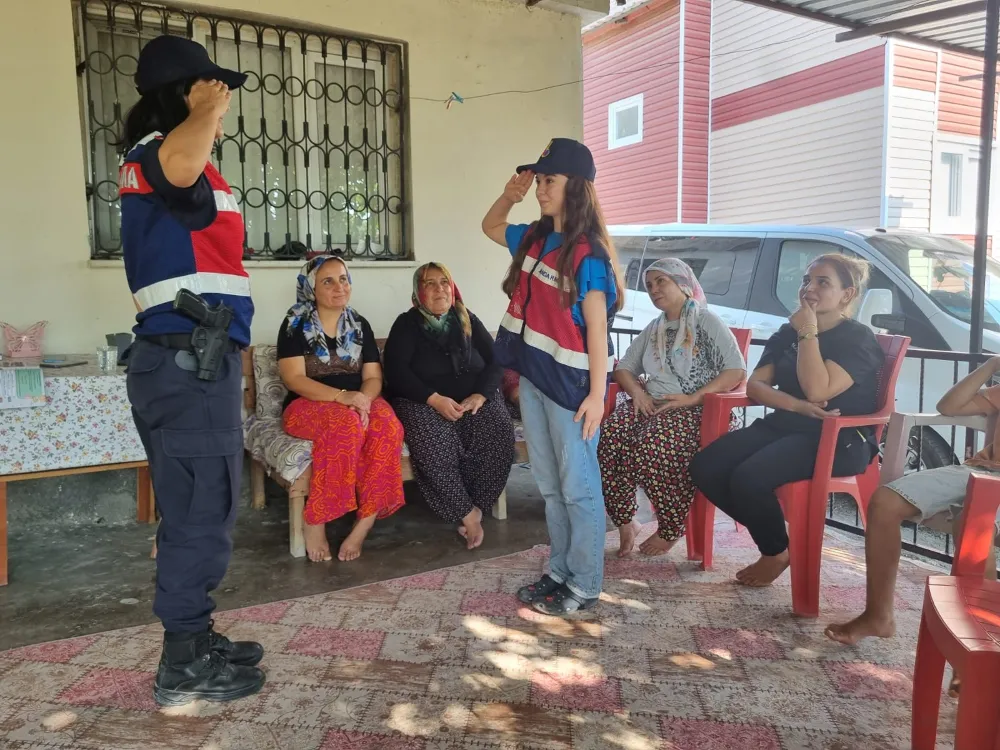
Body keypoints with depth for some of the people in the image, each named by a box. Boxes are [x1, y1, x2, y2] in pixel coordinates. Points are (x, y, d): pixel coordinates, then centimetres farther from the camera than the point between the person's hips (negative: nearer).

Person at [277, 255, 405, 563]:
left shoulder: (360, 325, 12)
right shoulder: (296, 324, 0)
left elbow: (374, 377, 7)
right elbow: (293, 378, -11)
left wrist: (364, 398, -18)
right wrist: (341, 396, -26)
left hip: (359, 402, 4)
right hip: (308, 405, -3)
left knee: (388, 426, -31)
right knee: (346, 424, -38)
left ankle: (365, 522, -29)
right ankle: (315, 522, -26)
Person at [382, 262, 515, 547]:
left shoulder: (468, 321, 13)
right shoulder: (406, 324, 4)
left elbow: (495, 361, 6)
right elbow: (396, 372, -8)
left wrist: (480, 395, -14)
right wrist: (435, 399, -21)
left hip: (474, 398, 3)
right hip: (423, 401, -2)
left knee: (499, 436, -28)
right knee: (435, 446, -34)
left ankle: (476, 508, -14)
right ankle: (468, 513, -18)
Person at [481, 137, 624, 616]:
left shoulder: (587, 254, -14)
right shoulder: (533, 239, 8)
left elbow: (597, 326, -16)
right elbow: (489, 227, 27)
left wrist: (596, 394, -19)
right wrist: (510, 195, 7)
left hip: (570, 384, -8)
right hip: (533, 379, 8)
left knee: (579, 487, 4)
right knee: (549, 486, 16)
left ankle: (585, 586, 17)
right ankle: (560, 572, 30)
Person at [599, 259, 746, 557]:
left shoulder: (707, 321, 2)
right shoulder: (653, 329, 23)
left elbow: (736, 371, -9)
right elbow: (623, 367, 20)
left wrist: (693, 397, -18)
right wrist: (637, 391, -4)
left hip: (692, 410, -6)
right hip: (649, 404, 6)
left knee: (653, 446, -37)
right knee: (608, 437, -26)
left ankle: (670, 530, -15)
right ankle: (625, 523, -13)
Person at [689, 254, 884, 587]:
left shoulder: (858, 338, -6)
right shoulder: (787, 332, 15)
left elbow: (817, 390, -23)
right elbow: (755, 385, 3)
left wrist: (808, 332, -15)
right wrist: (798, 406, -15)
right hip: (784, 427, 7)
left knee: (748, 478, -31)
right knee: (704, 466, -15)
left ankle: (777, 552, 0)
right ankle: (771, 532, 5)